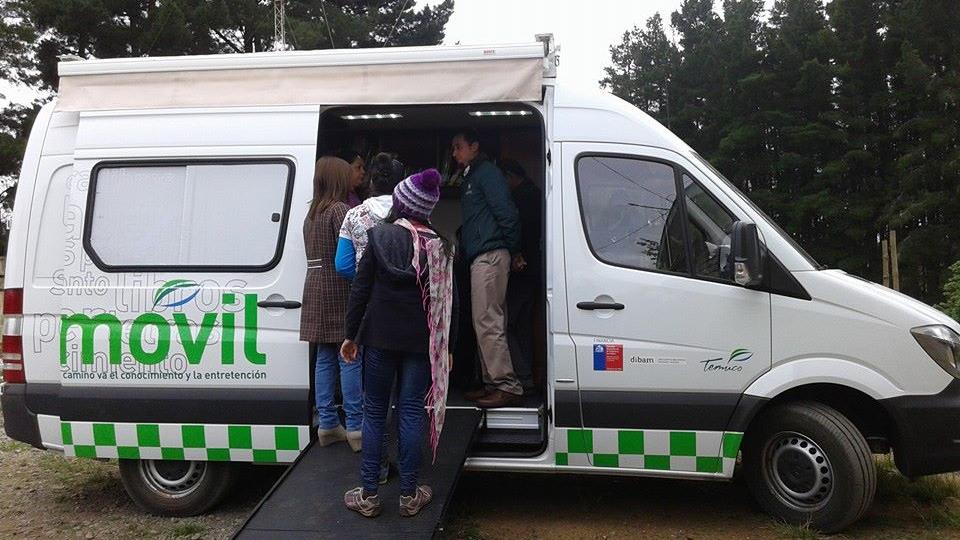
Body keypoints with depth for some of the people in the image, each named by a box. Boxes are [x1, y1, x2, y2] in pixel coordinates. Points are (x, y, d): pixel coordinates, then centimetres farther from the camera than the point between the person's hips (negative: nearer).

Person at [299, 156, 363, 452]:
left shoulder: (311, 214, 17)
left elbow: (316, 255, 16)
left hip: (315, 292, 8)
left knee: (325, 358, 10)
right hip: (340, 293, -8)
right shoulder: (340, 210, -10)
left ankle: (327, 424, 14)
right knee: (350, 359, -5)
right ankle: (355, 427, -3)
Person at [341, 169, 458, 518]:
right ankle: (409, 495, 14)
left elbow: (360, 289, -5)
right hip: (421, 341, 1)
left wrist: (350, 334, 3)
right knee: (412, 412, 7)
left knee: (374, 411, 9)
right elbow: (448, 300, 2)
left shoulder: (379, 237, -4)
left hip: (379, 338, -1)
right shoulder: (440, 245, 0)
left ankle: (368, 495, 13)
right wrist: (448, 346, 9)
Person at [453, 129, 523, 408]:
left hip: (490, 256, -10)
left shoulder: (487, 173, -6)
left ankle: (507, 386, -9)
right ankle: (492, 383, 17)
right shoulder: (470, 177, 25)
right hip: (481, 258, 10)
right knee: (487, 322, 11)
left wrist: (513, 250, -9)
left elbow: (507, 213, -14)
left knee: (487, 321, -12)